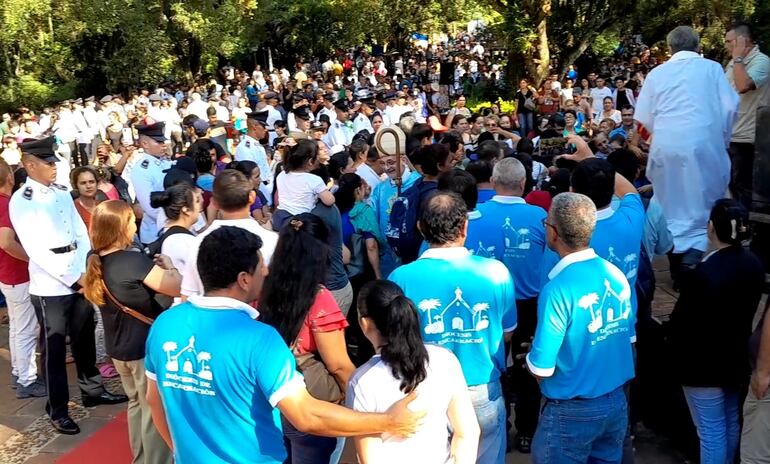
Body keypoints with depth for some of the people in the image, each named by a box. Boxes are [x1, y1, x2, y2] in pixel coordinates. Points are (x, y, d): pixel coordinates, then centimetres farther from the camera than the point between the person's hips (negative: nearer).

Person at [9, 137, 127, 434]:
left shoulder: (62, 193, 8)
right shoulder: (20, 201, -9)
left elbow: (81, 233, 9)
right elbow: (36, 249, -15)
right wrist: (73, 278, -14)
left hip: (81, 280, 5)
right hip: (50, 286, -5)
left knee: (84, 338, 16)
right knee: (55, 347, 4)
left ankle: (92, 390, 33)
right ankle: (58, 409, 16)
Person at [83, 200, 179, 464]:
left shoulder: (96, 261, -2)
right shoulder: (134, 261, -26)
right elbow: (178, 287, -23)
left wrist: (153, 268, 4)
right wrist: (169, 267, -5)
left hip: (117, 346, 8)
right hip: (146, 346, -8)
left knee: (137, 403, 25)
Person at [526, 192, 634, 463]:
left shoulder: (559, 289, -24)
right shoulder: (616, 275, -3)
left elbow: (541, 368, -20)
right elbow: (628, 336, 10)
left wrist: (529, 361, 0)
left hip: (572, 411, -6)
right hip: (617, 402, 6)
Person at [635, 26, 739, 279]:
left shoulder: (657, 73, 12)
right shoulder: (711, 68, 6)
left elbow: (644, 118, 11)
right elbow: (729, 107, 0)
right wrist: (722, 139, 13)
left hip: (666, 145, 2)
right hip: (702, 143, -2)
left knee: (672, 207, 12)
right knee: (702, 205, 5)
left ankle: (678, 269, 15)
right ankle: (692, 258, -14)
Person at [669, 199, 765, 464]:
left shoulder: (705, 273, -28)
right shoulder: (754, 265, -3)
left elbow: (684, 321, -19)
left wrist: (676, 355, -1)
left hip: (704, 363, -8)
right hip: (736, 357, 8)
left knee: (711, 431, 2)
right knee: (731, 422, 22)